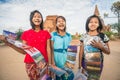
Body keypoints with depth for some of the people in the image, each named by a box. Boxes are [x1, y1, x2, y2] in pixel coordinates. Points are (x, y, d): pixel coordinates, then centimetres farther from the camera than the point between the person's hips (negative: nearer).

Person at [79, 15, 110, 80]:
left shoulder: (103, 36, -5)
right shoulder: (84, 36, -3)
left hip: (97, 65, 0)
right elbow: (81, 51, 0)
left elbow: (108, 52, 1)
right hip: (85, 65, 0)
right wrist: (80, 65, -1)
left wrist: (100, 46, -18)